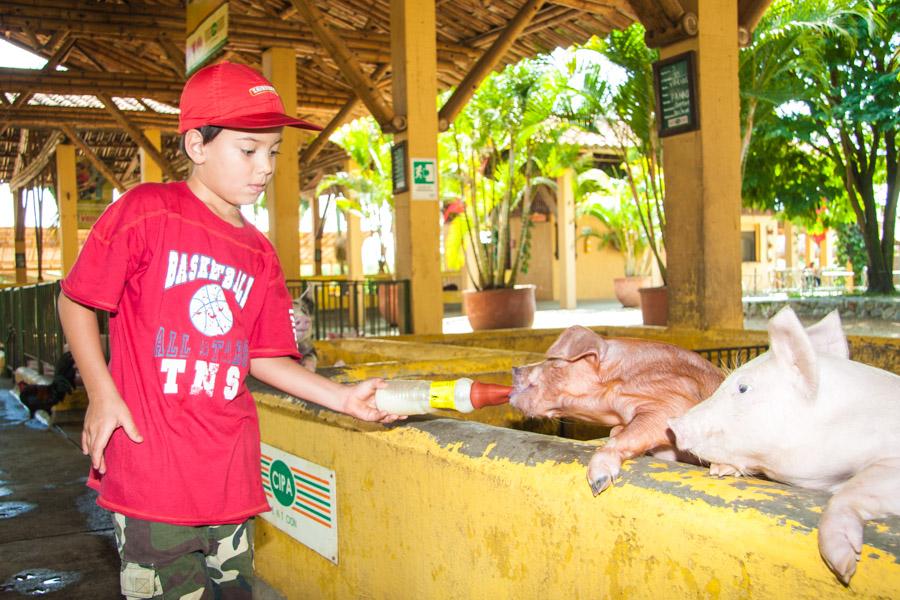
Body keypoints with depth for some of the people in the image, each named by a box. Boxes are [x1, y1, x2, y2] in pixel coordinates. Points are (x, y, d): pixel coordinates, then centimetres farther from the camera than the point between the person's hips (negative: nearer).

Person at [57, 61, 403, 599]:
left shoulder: (259, 256, 10)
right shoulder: (146, 212, -5)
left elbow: (262, 356, 11)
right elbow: (76, 302, 0)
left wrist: (344, 398, 2)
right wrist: (102, 393, -9)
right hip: (151, 475, -5)